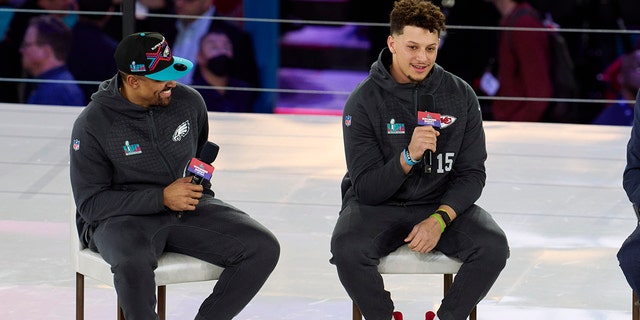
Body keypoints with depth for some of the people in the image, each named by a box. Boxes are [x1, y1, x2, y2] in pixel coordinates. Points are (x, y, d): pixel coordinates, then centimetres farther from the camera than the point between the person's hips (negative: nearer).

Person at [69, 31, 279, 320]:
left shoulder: (189, 102, 0)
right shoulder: (92, 124, -13)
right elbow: (90, 204, -13)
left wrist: (197, 192, 8)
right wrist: (162, 198, -20)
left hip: (189, 209, 5)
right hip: (121, 217, -5)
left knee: (263, 248, -16)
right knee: (133, 264, -41)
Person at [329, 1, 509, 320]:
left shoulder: (461, 95, -4)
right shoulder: (364, 101, -12)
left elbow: (471, 174, -1)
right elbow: (366, 189, -13)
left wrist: (439, 220, -18)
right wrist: (408, 156, -30)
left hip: (442, 206, 2)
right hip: (378, 205, -2)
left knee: (494, 246, -25)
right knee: (347, 249, -33)